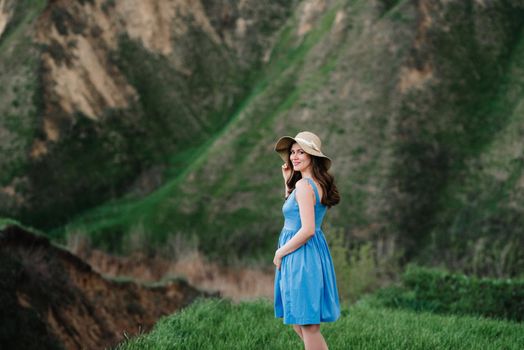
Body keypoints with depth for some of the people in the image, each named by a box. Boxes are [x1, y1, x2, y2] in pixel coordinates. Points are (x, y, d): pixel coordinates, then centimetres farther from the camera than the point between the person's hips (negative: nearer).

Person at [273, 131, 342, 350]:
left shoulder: (304, 185, -17)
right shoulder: (318, 183, 11)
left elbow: (307, 229, -23)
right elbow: (293, 210, 24)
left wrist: (280, 252, -12)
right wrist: (288, 181, 16)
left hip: (301, 257, -10)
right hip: (314, 252, 10)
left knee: (307, 325, -2)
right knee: (298, 322, 18)